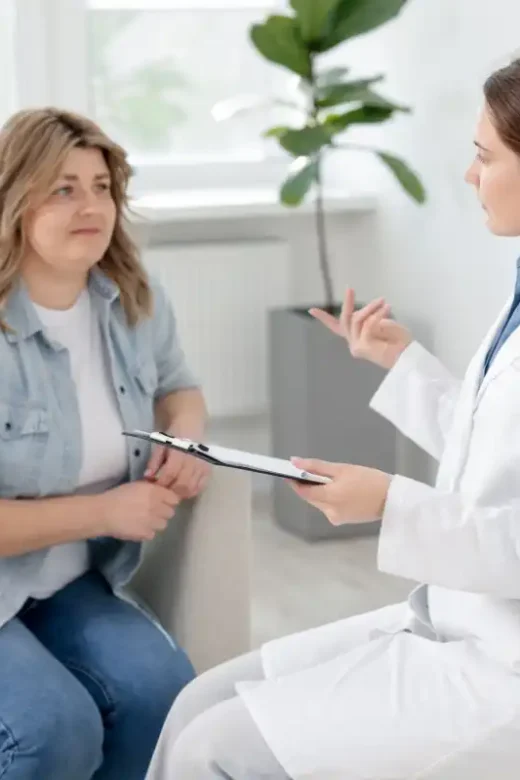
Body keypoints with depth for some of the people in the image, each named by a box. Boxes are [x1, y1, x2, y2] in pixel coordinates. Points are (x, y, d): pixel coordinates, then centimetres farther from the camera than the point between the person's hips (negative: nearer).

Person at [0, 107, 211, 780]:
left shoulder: (135, 301, 0)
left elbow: (176, 387, 19)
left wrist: (188, 439, -4)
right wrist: (104, 510, -22)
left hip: (68, 581, 6)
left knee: (162, 692, -20)